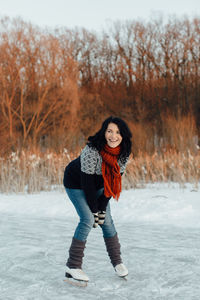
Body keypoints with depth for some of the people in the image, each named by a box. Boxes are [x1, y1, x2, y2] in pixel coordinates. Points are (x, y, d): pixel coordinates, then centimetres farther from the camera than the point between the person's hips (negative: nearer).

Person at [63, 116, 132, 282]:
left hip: (97, 184, 5)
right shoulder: (92, 150, -35)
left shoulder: (123, 153, -18)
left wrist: (102, 209, -13)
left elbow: (113, 181, -11)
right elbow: (87, 182, -29)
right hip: (76, 183, -5)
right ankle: (73, 266, -8)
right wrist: (94, 210, -22)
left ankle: (117, 261, 20)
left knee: (107, 221, 3)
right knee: (88, 220, -17)